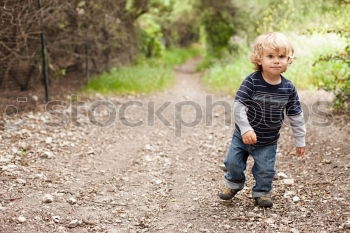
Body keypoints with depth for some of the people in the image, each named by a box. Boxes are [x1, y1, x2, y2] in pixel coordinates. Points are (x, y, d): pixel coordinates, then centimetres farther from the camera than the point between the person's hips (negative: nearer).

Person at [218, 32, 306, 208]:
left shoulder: (288, 88, -11)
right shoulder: (251, 82, -20)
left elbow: (296, 116, -2)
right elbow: (238, 106, -23)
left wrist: (300, 140, 2)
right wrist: (246, 129, -31)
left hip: (268, 141, 1)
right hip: (243, 136, -1)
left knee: (265, 169, 4)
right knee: (233, 162, 10)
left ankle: (262, 192, 32)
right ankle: (233, 184, 40)